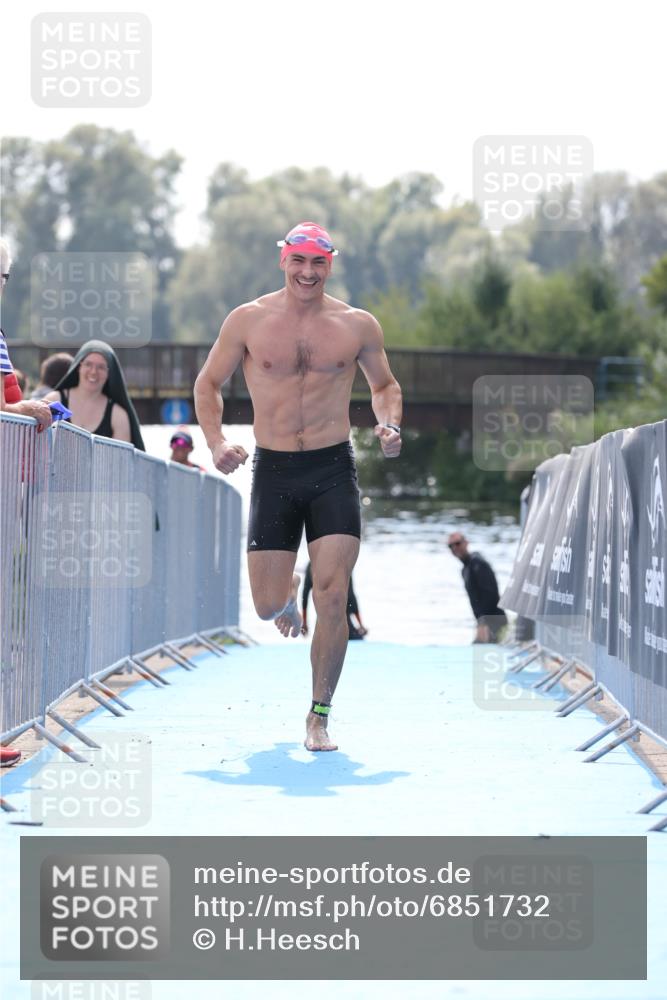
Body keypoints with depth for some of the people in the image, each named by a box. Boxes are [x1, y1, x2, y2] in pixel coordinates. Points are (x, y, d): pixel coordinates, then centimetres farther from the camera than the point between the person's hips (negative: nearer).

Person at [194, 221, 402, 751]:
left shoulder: (357, 325, 3)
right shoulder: (249, 320, 0)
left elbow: (385, 384, 18)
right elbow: (208, 383, 9)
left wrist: (389, 426, -3)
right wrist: (217, 440, -7)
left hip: (334, 469, 0)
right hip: (274, 470, 0)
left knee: (332, 594, -11)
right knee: (267, 606, 0)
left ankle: (319, 717, 1)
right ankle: (287, 588, 41)